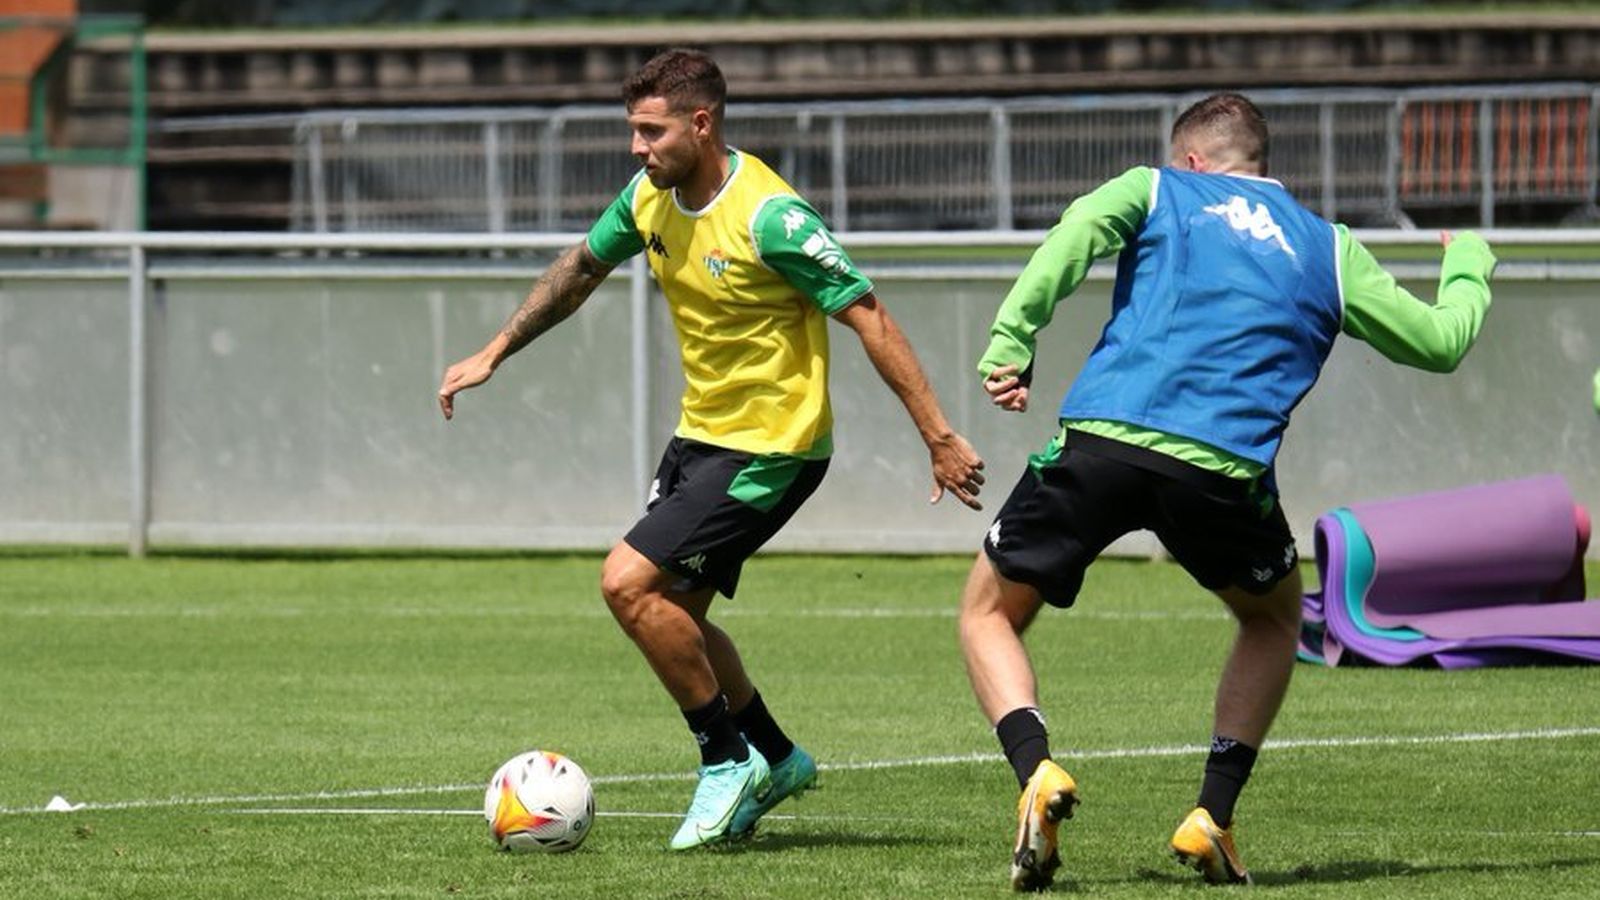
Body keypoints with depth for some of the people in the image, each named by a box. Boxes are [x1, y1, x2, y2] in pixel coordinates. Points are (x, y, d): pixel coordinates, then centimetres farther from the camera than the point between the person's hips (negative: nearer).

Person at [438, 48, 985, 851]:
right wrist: (494, 353, 19)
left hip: (771, 446, -9)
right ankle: (774, 758, 31)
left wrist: (939, 438, -23)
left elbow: (867, 317, -22)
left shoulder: (767, 215, -24)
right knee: (670, 615, 12)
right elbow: (580, 270, 20)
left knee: (628, 582, -16)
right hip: (701, 433, 9)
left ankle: (727, 760, -2)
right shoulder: (650, 199, 0)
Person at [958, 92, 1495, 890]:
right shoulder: (1329, 249, 23)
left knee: (989, 613, 18)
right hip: (1221, 466, 1)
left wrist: (1009, 343, -9)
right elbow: (1440, 342, 28)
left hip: (1100, 438, -1)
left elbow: (1078, 230, -2)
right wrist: (1469, 264, 50)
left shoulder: (1155, 190, 20)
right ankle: (1213, 816, 15)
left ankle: (1038, 773, -10)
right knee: (1275, 618, 31)